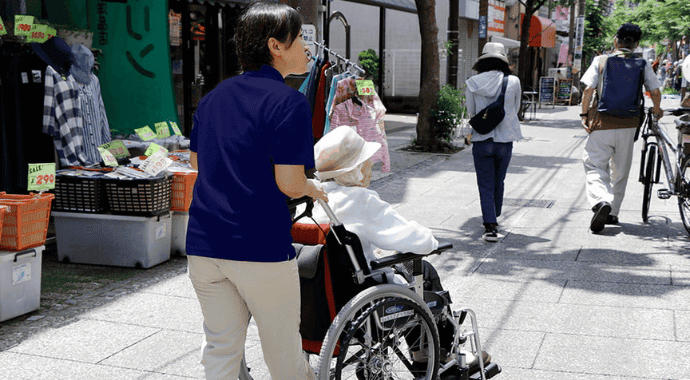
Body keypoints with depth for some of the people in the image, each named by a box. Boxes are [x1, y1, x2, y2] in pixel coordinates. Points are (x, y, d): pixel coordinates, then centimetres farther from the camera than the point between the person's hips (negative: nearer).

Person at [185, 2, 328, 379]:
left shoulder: (214, 95, 11)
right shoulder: (289, 101, -10)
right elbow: (289, 184, -15)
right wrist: (314, 189, 5)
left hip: (203, 242, 6)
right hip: (261, 246, -6)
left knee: (219, 348, 15)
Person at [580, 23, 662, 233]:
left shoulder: (601, 61, -1)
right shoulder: (642, 64, 4)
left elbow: (588, 89, -8)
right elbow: (655, 92, 5)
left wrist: (585, 114, 1)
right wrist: (657, 111, 24)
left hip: (602, 123, -2)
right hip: (628, 123, 2)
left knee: (595, 165, 1)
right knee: (620, 170, 15)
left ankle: (601, 201, -26)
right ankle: (613, 213, 22)